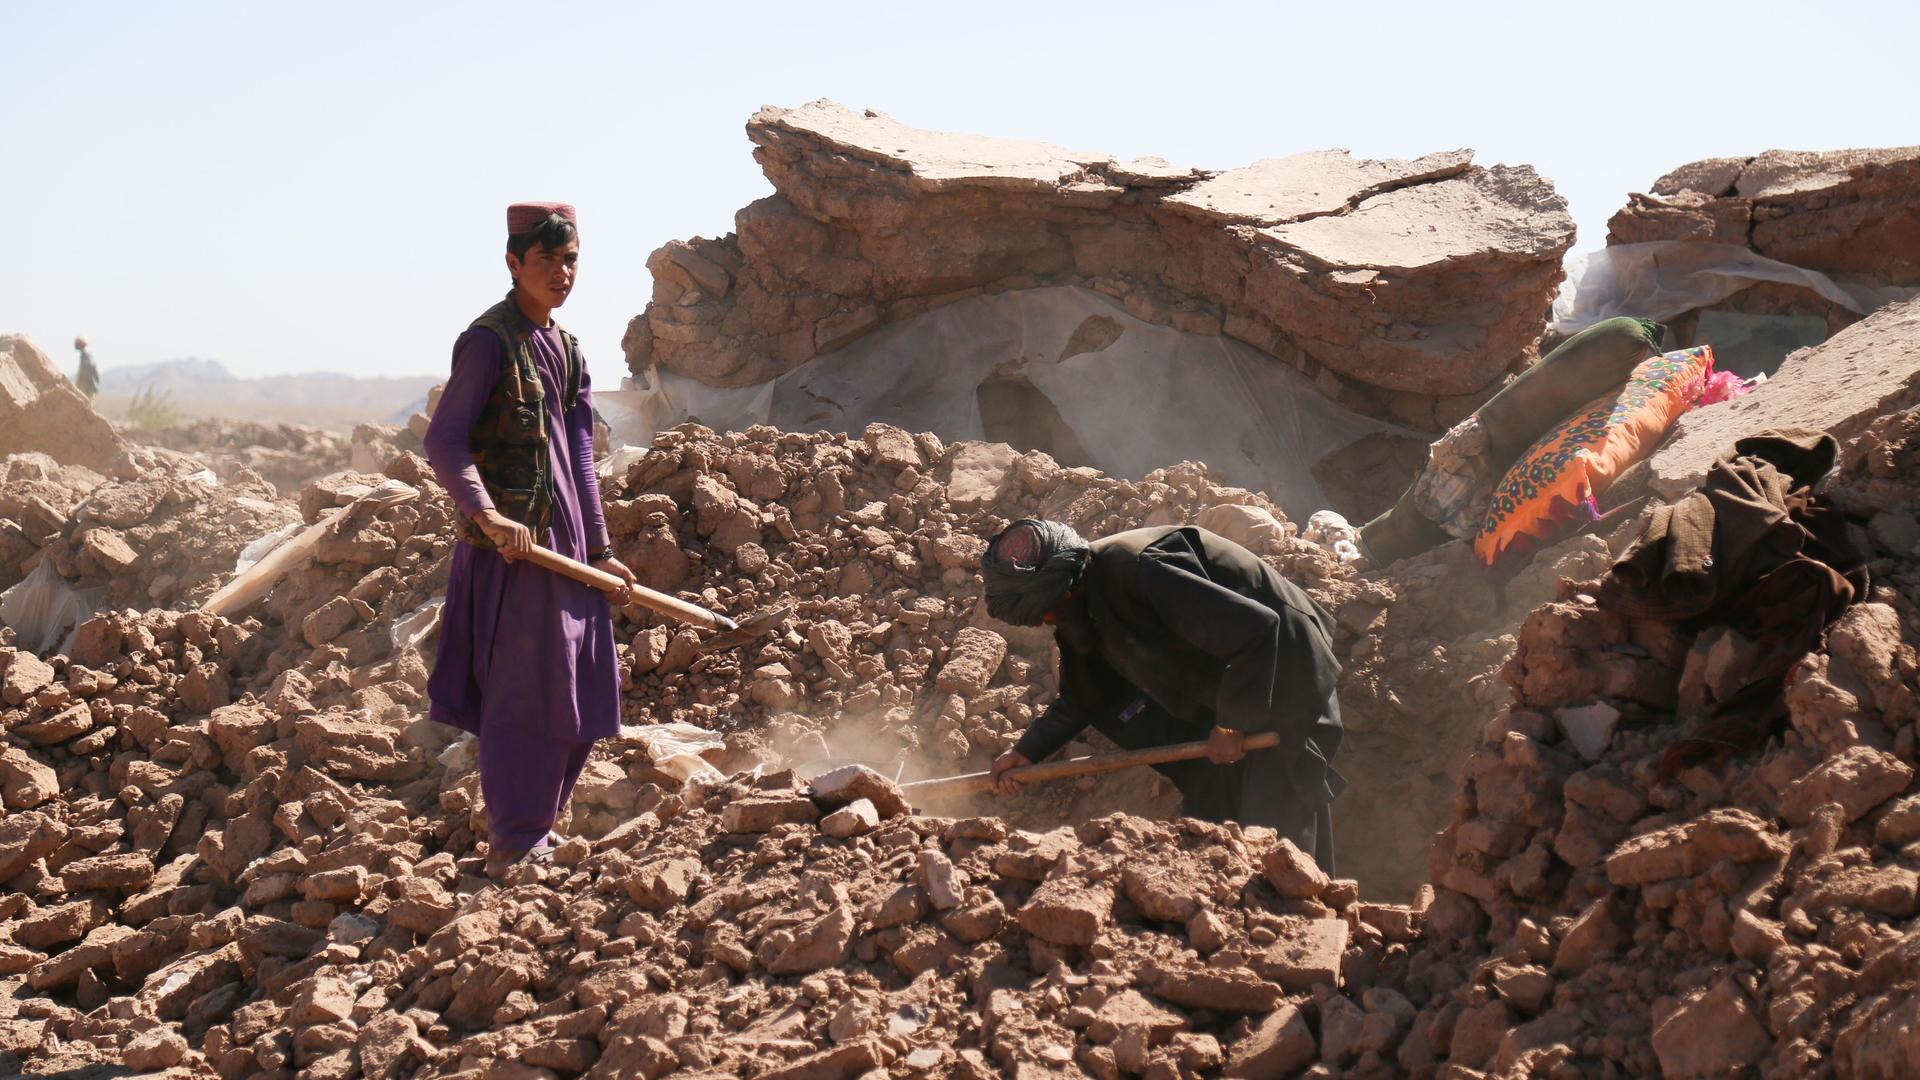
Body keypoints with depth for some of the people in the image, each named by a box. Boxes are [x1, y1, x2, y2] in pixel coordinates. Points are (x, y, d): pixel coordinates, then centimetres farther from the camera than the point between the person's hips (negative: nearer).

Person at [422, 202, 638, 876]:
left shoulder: (565, 348, 16)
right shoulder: (489, 341, -10)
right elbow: (443, 442, -17)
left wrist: (600, 549, 17)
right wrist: (486, 514, -30)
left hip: (567, 543, 9)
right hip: (513, 544, -9)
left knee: (579, 692, 12)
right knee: (525, 694, -7)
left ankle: (536, 827, 25)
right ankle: (513, 846, 2)